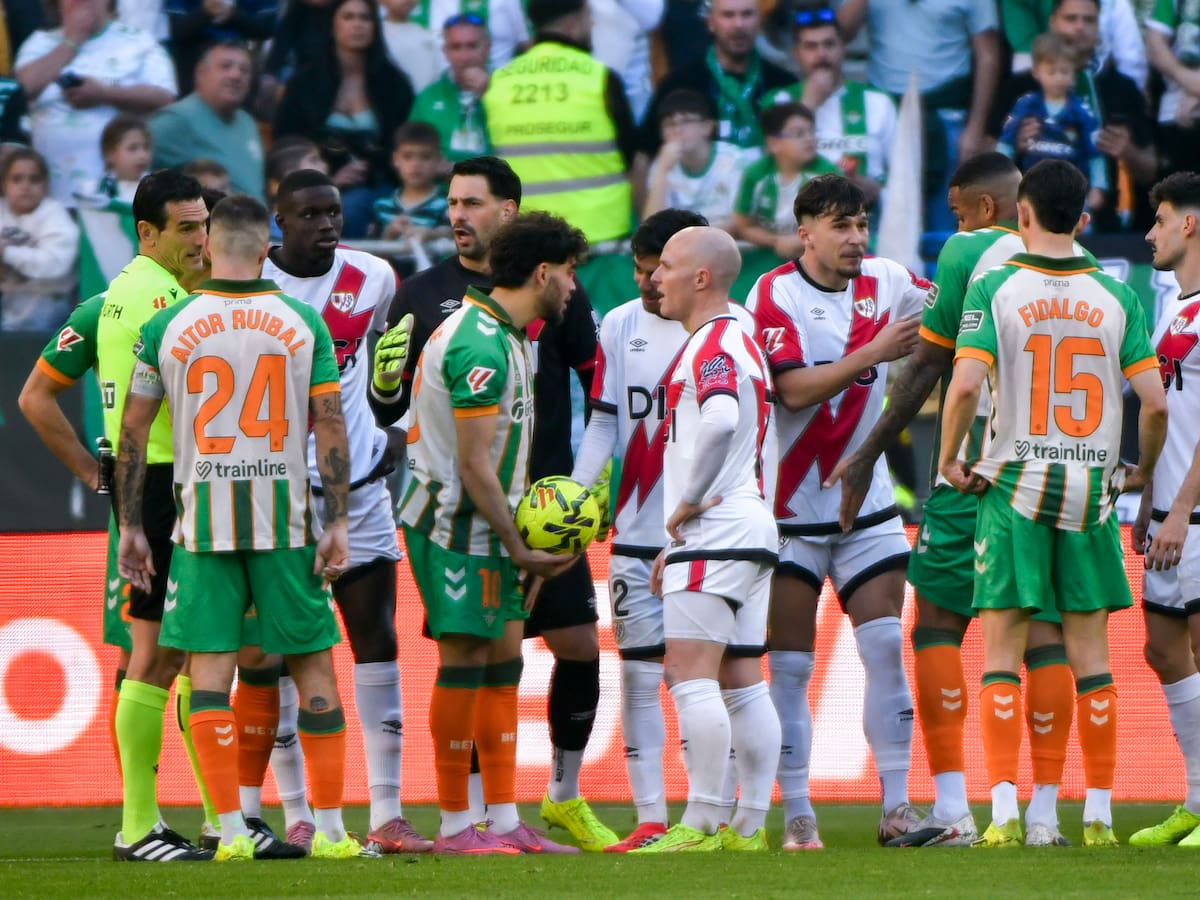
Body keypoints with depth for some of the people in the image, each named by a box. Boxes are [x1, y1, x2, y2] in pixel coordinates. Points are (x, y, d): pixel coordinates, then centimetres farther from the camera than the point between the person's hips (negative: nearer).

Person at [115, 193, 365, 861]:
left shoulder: (167, 327, 0)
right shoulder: (303, 324, 0)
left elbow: (133, 432, 3)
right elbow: (330, 425, -3)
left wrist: (131, 525, 10)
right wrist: (339, 522, 0)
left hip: (204, 517, 0)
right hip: (286, 517, 0)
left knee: (210, 665, 2)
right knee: (313, 662, 7)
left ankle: (232, 830, -4)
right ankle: (330, 829, 8)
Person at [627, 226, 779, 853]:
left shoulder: (711, 346, -12)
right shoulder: (740, 341, 21)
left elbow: (720, 419, -32)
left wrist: (688, 502, -20)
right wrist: (681, 542, 24)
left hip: (714, 533, -10)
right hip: (751, 528, 10)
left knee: (690, 674, -11)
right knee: (741, 681, 9)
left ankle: (701, 825, -13)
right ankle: (750, 825, 9)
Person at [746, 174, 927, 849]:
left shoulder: (885, 283, 4)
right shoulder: (773, 295, -10)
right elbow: (795, 389, -21)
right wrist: (873, 353, -28)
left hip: (867, 505, 4)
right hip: (790, 508, -4)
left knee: (886, 649, -4)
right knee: (790, 667, -2)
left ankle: (898, 808, -1)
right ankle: (798, 815, 4)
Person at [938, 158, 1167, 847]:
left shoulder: (995, 288, -5)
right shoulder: (1116, 296, 2)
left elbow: (966, 384, -18)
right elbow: (1155, 402, -3)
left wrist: (949, 459, -2)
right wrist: (1143, 471, 14)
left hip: (1015, 482, -2)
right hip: (1092, 487, 2)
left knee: (1003, 651, 2)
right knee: (1090, 652, 7)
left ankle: (1004, 812, -7)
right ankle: (1100, 816, 8)